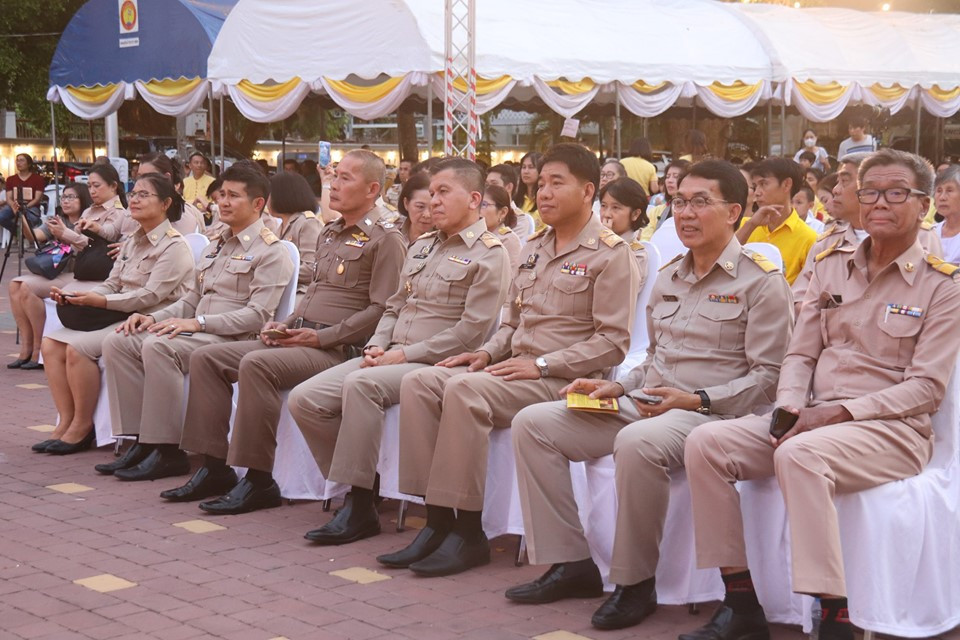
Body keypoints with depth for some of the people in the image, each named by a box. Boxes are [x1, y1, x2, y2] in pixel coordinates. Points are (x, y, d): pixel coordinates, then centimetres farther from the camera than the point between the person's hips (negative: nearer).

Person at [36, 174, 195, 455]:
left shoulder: (174, 246, -9)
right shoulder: (133, 241, 19)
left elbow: (151, 295, -18)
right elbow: (112, 284, 15)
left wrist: (101, 301, -21)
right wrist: (74, 297, -2)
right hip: (118, 317, 9)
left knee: (78, 347, -27)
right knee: (51, 344, -7)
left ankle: (82, 428, -14)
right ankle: (66, 423, -7)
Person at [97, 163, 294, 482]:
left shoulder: (271, 251, -4)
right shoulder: (215, 247, 25)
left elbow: (258, 315, -15)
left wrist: (197, 323, -22)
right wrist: (153, 317, 4)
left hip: (233, 339, -9)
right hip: (197, 334, 9)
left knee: (158, 346, -32)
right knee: (117, 342, -8)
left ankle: (167, 452, -26)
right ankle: (142, 442, -12)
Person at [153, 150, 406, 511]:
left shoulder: (385, 238, -6)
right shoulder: (329, 233, 22)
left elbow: (381, 309, -14)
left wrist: (321, 337, -16)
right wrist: (284, 325, 10)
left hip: (337, 348, -9)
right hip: (297, 338, 9)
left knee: (256, 364, -32)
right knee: (207, 358, -1)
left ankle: (259, 480, -25)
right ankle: (215, 467, -2)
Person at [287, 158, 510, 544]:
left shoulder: (488, 255, -4)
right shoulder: (421, 248, 21)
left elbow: (470, 332, -13)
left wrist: (405, 355, -14)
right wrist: (376, 346, 3)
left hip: (434, 365, -8)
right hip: (390, 358, 8)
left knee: (361, 384, -36)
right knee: (304, 399, -10)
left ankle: (360, 506, -28)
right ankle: (359, 489, -2)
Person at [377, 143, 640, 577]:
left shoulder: (609, 254, -3)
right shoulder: (534, 248, 21)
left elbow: (613, 342, -11)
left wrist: (541, 365, -17)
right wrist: (488, 353, 5)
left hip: (565, 380, -8)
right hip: (515, 368, 8)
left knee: (465, 390, -31)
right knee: (419, 383, -14)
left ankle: (468, 533, -25)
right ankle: (437, 522, -16)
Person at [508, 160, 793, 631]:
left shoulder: (760, 281, -4)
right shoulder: (667, 278, 18)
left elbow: (768, 376, -9)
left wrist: (696, 399, -19)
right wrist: (617, 387, 6)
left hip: (712, 412, -8)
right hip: (643, 404, 8)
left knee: (638, 442, -40)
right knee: (533, 423, -5)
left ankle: (636, 582, -21)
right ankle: (570, 563, -4)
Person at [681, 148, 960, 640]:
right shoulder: (831, 266, 14)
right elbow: (800, 354, 13)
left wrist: (837, 412, -18)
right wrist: (790, 406, -9)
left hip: (891, 430, -6)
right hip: (812, 420, 6)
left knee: (799, 455, -37)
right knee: (707, 442, -17)